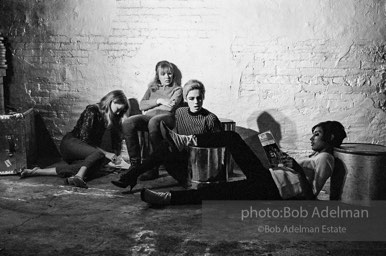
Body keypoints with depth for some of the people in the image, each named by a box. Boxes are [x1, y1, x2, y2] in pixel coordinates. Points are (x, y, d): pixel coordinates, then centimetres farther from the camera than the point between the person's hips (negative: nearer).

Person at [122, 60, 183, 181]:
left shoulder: (177, 89, 18)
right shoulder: (152, 88, 29)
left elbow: (171, 107, -1)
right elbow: (141, 105, 13)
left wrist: (150, 107, 4)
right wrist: (158, 101, -1)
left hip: (166, 117, -4)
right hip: (148, 117, 4)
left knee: (153, 122, -41)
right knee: (127, 123, -29)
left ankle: (154, 169, -37)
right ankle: (135, 163, -25)